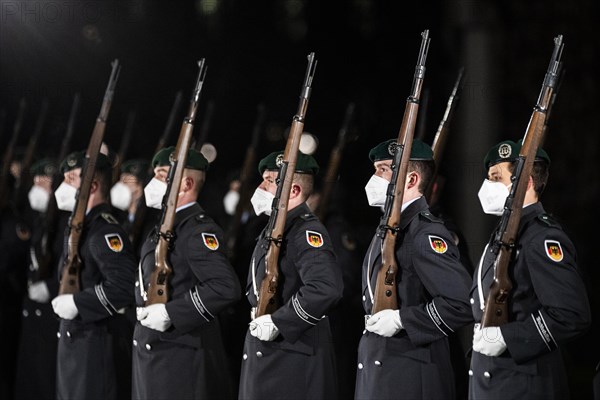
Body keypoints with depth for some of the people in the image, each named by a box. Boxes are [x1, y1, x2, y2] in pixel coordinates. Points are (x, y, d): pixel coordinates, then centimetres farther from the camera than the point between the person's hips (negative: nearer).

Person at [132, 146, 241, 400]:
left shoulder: (198, 230, -16)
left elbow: (226, 288, -28)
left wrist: (170, 313, -24)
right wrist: (145, 311, 9)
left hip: (182, 361, -10)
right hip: (152, 353, 10)